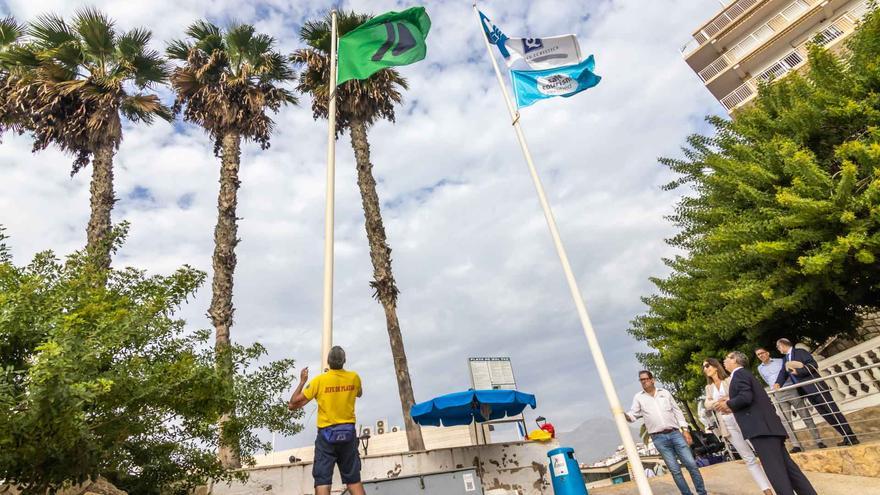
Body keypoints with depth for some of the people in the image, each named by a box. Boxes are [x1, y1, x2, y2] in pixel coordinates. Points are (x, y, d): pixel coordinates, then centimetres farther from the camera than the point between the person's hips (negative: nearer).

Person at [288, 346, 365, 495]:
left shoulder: (319, 380, -10)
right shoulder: (354, 377, -2)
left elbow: (292, 405, -6)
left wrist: (302, 381, 5)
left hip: (326, 434, -3)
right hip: (348, 433, 3)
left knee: (322, 481, 0)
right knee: (354, 480, 12)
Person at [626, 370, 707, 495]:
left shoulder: (665, 393, 8)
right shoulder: (638, 397, 3)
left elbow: (677, 411, 11)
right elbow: (633, 415, -3)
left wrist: (685, 430, 3)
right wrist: (624, 415, -25)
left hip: (675, 433, 1)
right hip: (659, 438, -1)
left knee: (691, 464, 0)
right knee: (675, 470, 1)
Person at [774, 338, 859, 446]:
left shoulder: (800, 352, -6)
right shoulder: (784, 359, 14)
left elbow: (814, 365, -15)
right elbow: (783, 372, 5)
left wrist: (798, 371, -22)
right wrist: (778, 383, -12)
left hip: (816, 387, -7)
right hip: (807, 391, 7)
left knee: (833, 411, -3)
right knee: (825, 415, 9)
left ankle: (851, 437, 4)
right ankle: (846, 437, 17)